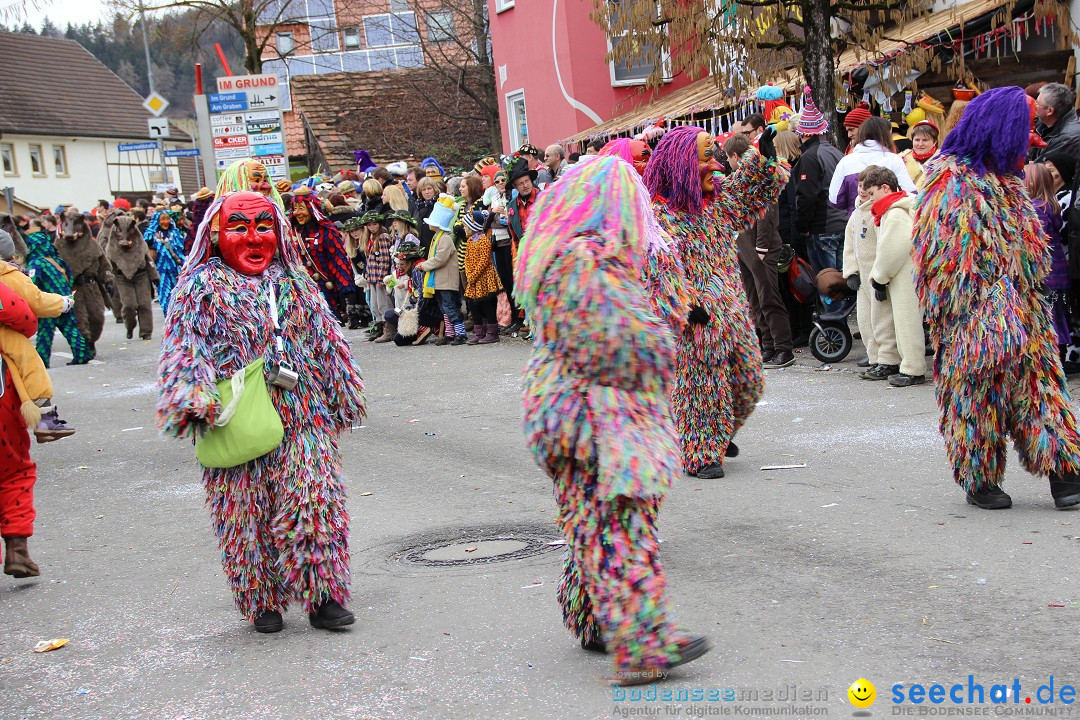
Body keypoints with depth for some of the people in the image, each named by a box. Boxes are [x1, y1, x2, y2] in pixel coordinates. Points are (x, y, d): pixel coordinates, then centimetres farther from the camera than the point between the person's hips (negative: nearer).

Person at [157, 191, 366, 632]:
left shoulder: (293, 283, 11)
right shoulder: (203, 287, 1)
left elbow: (326, 342, 17)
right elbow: (186, 348, -6)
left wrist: (343, 398, 19)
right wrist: (197, 398, -21)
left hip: (301, 417, 2)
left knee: (313, 499, -3)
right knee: (246, 511, 5)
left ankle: (323, 595, 6)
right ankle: (261, 601, 19)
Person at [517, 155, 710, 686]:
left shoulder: (557, 257, 12)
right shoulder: (585, 263, -19)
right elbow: (619, 344, -21)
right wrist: (661, 334, -3)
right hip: (600, 415, -10)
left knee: (596, 525, 17)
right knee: (620, 526, -10)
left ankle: (594, 621, 28)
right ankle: (642, 645, -10)